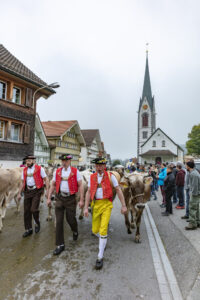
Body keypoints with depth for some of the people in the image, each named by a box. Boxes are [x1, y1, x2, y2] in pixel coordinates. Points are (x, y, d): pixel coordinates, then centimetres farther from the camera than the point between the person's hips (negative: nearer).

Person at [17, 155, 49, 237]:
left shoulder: (39, 169, -5)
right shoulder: (24, 170, 11)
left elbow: (46, 179, -4)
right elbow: (23, 182, 16)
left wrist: (47, 190, -12)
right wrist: (19, 193, 13)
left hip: (36, 191, -5)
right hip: (27, 191, 5)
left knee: (34, 209, -11)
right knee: (26, 211, 7)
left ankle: (37, 223, 19)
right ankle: (28, 229, 22)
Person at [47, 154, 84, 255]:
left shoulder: (75, 171, -5)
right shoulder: (57, 171, 5)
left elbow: (80, 186, -5)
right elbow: (53, 185, 11)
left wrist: (81, 200, -9)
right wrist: (49, 198, 7)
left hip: (70, 198, -3)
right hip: (59, 198, 3)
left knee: (70, 219, 6)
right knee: (59, 221, 3)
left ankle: (75, 232, 43)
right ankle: (60, 245, 19)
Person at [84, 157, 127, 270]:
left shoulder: (110, 176, -5)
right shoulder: (92, 177, 4)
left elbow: (118, 190, -2)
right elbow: (89, 192, 6)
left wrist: (124, 205, -5)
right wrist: (86, 207, 2)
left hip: (106, 204, -3)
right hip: (95, 205, 4)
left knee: (103, 230, -10)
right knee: (95, 230, 10)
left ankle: (100, 257, 9)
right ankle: (104, 240, 46)